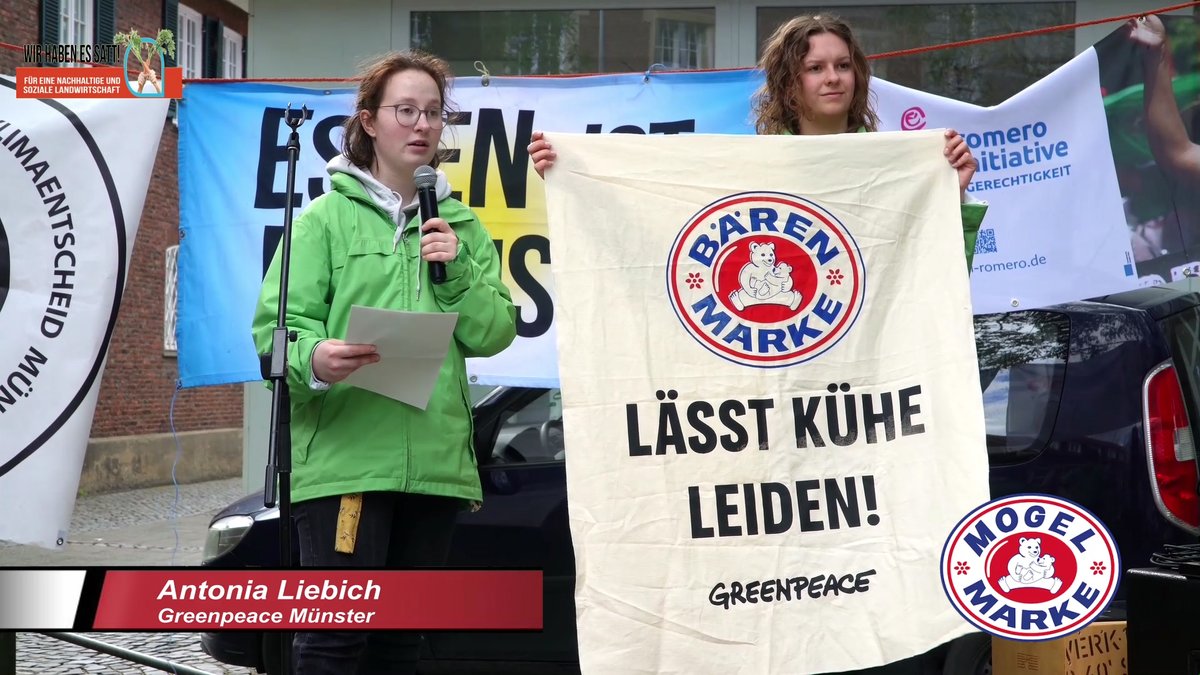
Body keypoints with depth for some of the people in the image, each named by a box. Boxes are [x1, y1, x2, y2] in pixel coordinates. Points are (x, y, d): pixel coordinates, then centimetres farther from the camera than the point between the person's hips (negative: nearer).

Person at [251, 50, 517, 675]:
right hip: (344, 458, -4)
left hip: (435, 462, 5)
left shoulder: (460, 225, 14)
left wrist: (457, 272, -9)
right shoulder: (328, 217, 1)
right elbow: (276, 324, -6)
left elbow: (493, 335, 7)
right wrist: (313, 361, -27)